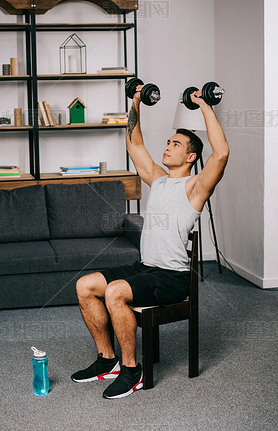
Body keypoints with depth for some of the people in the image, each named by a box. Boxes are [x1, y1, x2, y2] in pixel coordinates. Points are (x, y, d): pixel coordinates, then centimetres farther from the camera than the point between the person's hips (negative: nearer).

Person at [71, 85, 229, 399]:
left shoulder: (194, 186, -5)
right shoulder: (157, 179, 17)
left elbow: (221, 153, -23)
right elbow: (134, 143, 26)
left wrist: (205, 106, -19)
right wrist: (136, 104, 23)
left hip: (172, 276, -8)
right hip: (144, 267, 8)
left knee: (115, 292, -31)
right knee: (85, 286, -6)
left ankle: (131, 370, -16)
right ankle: (107, 359, 6)